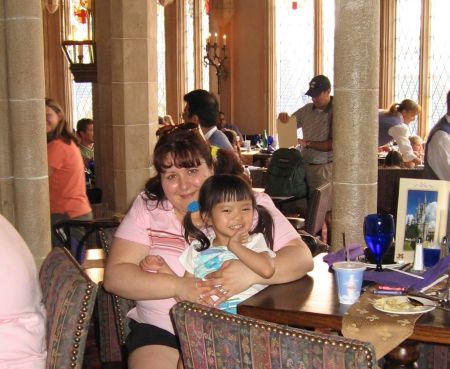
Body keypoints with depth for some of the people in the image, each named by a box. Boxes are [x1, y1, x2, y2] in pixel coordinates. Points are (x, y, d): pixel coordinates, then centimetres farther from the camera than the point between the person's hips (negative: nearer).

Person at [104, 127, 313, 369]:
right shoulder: (147, 207, 3)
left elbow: (302, 257, -7)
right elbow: (115, 275, -6)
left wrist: (251, 272, -27)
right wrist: (177, 286, -22)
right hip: (162, 332, 0)